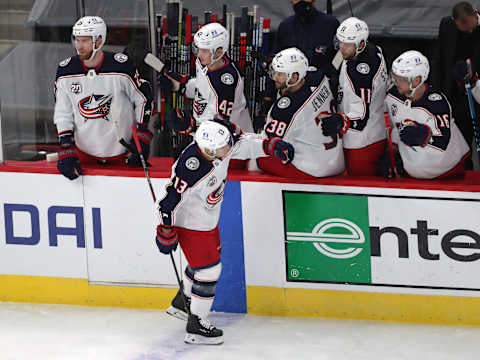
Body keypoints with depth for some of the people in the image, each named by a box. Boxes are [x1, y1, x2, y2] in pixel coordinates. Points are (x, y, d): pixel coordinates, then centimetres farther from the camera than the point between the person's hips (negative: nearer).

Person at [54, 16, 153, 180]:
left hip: (121, 151, -2)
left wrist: (141, 137, -6)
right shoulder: (66, 71, -6)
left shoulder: (121, 66, -14)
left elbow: (143, 99, -2)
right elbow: (63, 114, 1)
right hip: (83, 151, 2)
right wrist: (66, 151, -7)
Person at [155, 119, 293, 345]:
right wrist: (166, 233, -19)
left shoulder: (221, 145, -18)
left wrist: (273, 145, -8)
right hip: (190, 224, -9)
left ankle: (182, 303, 47)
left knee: (211, 257, 26)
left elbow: (244, 143, 2)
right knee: (209, 270, -3)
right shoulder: (191, 170, -39)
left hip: (209, 220, 9)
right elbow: (170, 201, -29)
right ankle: (196, 327, 12)